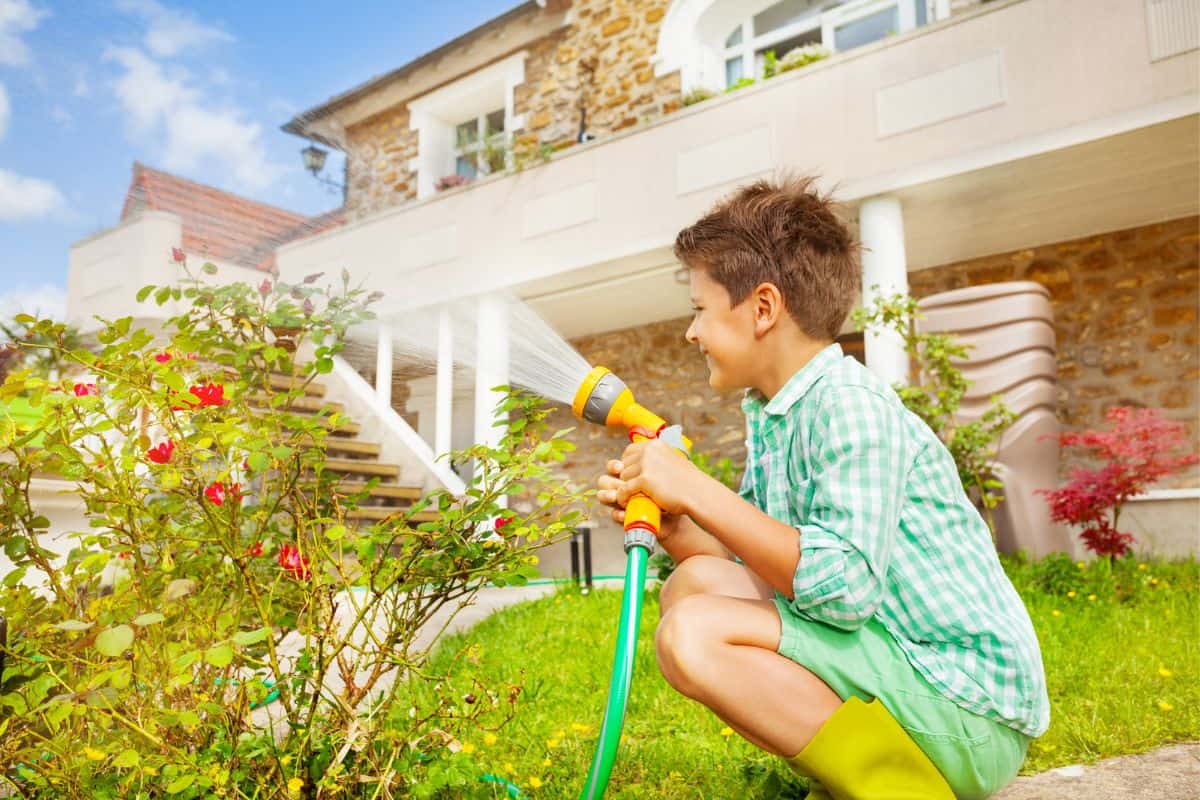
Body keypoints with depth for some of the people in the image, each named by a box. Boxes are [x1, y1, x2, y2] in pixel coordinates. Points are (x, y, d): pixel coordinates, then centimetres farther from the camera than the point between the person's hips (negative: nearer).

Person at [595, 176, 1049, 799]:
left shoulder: (849, 405, -18)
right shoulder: (768, 416, 8)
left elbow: (844, 586, -29)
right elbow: (769, 571, 9)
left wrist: (696, 490, -25)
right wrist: (671, 526, -6)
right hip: (885, 653, 9)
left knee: (692, 635, -23)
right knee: (693, 584, 1)